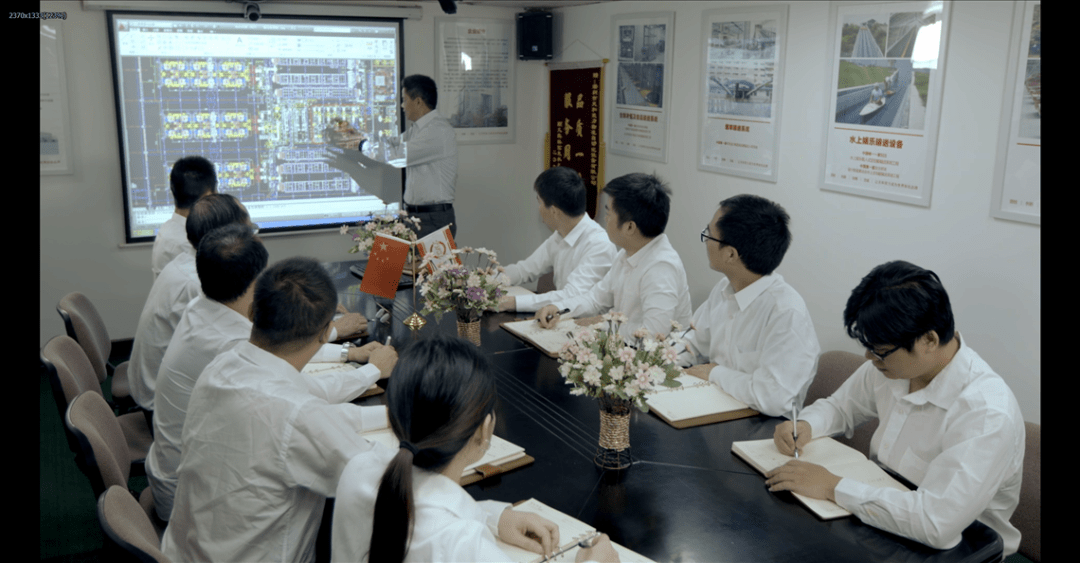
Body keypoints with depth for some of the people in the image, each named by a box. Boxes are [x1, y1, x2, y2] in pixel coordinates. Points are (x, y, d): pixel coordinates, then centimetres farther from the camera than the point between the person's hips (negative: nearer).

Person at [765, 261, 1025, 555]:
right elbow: (839, 406, 15)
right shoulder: (891, 364, -4)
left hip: (952, 550, -6)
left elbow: (938, 523, -36)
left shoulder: (987, 414, -27)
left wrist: (833, 488, -29)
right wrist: (805, 426, -8)